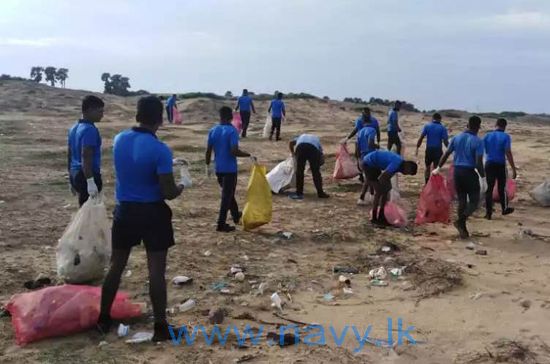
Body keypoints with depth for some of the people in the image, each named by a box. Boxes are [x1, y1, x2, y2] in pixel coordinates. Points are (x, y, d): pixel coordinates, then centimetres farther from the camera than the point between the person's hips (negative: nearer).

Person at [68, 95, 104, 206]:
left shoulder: (74, 128, 13)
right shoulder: (90, 130, -17)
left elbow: (69, 154, 18)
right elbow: (85, 157, -24)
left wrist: (71, 179, 24)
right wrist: (91, 182, -26)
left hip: (76, 174, 10)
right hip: (87, 176, -10)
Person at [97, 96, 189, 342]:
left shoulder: (119, 140, 0)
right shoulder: (160, 150, -18)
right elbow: (168, 193, -18)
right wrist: (183, 185, 4)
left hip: (124, 210, 5)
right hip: (152, 213, -5)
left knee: (116, 266, 16)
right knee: (156, 271, 3)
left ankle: (103, 319, 28)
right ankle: (160, 327, 10)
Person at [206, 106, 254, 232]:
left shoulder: (213, 131, 2)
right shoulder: (232, 131, -15)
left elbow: (208, 151, 3)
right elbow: (234, 151, -24)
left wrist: (208, 166, 14)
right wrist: (249, 155, -11)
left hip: (218, 169, 6)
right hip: (230, 169, -6)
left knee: (228, 193, 22)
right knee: (227, 195, 1)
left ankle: (236, 215, 39)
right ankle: (221, 224, 3)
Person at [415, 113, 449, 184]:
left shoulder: (427, 126, 0)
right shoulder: (442, 128, -3)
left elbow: (421, 138, -7)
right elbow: (445, 141, -9)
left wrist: (417, 148, -4)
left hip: (429, 149, 2)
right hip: (438, 150, -1)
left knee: (427, 167, 15)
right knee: (436, 168, 7)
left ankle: (427, 184, 14)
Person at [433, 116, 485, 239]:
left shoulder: (457, 138, 5)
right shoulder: (478, 142, -10)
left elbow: (446, 154, 9)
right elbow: (479, 163, -16)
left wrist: (438, 168, 19)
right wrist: (483, 178, -10)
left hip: (457, 172, 5)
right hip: (470, 173, -5)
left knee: (462, 201, 12)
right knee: (474, 201, 5)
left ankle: (463, 229, 15)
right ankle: (461, 221, -16)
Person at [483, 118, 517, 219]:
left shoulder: (487, 136, 4)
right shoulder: (506, 137, -6)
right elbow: (508, 153, -13)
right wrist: (514, 169, -12)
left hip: (489, 164, 2)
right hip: (500, 165, -2)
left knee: (489, 188, 6)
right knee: (502, 188, 15)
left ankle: (488, 212, 5)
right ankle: (505, 209, 32)